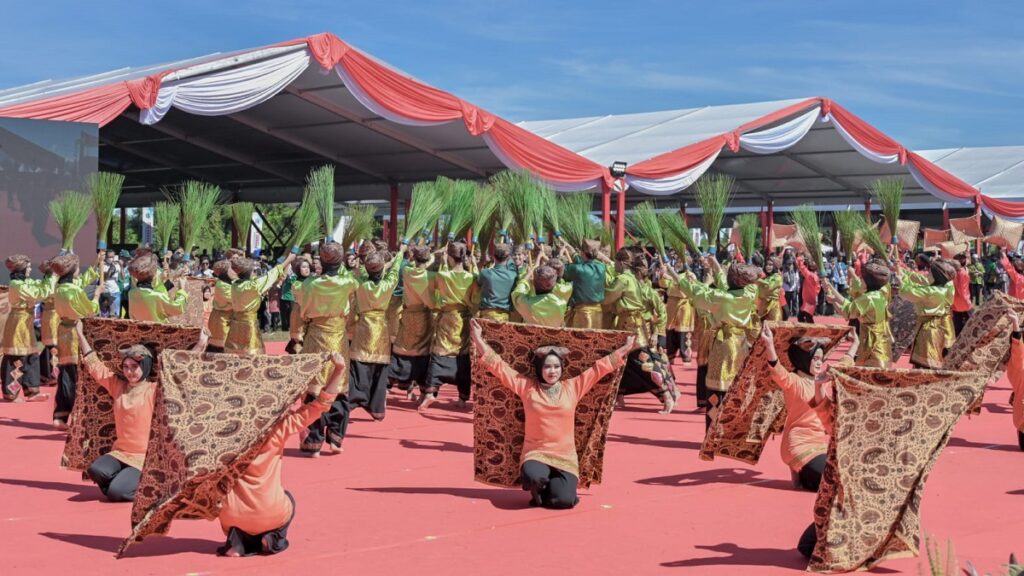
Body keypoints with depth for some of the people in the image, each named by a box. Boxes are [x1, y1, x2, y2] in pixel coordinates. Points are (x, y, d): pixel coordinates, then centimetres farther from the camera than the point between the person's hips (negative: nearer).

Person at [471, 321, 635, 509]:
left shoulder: (573, 387, 7)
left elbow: (599, 368, 10)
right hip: (535, 453, -1)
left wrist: (625, 348, 12)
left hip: (565, 456, 1)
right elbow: (499, 366, 5)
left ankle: (553, 486, 17)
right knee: (533, 477, -35)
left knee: (564, 500, -21)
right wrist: (479, 340, 1)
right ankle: (538, 490, 5)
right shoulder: (527, 387, 4)